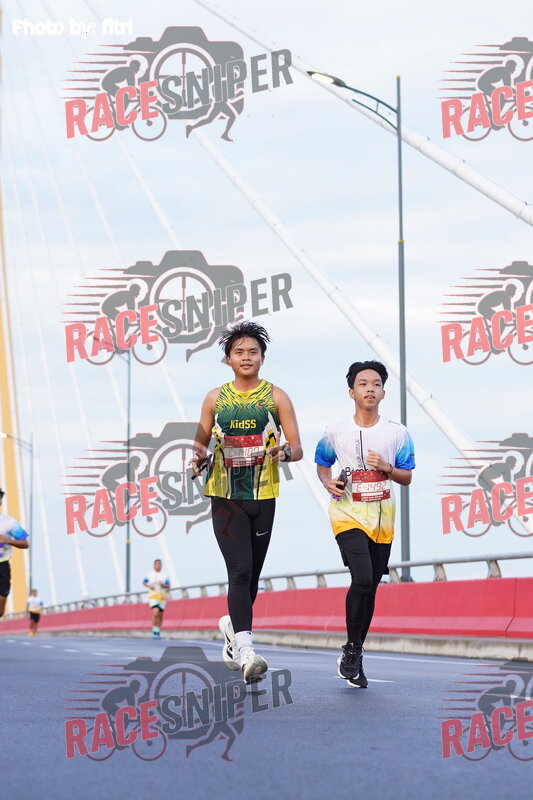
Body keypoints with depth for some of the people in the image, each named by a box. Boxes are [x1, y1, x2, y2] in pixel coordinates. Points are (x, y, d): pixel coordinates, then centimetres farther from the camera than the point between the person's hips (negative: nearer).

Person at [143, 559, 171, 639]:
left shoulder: (165, 575, 3)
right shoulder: (150, 574, 2)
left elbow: (168, 587, 1)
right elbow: (144, 582, 15)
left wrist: (162, 584, -20)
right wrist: (149, 586, -6)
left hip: (162, 597, 2)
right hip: (153, 596, -2)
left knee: (160, 616, 8)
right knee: (155, 613, -21)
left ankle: (158, 632, 25)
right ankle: (154, 632, -15)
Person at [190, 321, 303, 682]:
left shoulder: (276, 396, 4)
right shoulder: (216, 398, 7)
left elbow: (298, 448, 1)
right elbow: (201, 443, 13)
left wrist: (284, 452, -22)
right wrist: (200, 458, -10)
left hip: (263, 496, 1)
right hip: (225, 495, -1)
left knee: (252, 576, 11)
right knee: (240, 571, -16)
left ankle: (234, 626, 39)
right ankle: (245, 651, -24)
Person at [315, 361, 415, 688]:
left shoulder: (397, 433, 0)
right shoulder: (336, 432, -2)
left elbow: (407, 477, 6)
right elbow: (322, 463, 14)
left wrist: (386, 467, -14)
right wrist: (328, 483, -7)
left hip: (382, 518, 3)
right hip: (348, 515, -3)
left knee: (370, 587, 8)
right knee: (363, 579, -21)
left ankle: (354, 655, 22)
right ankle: (352, 651, -6)